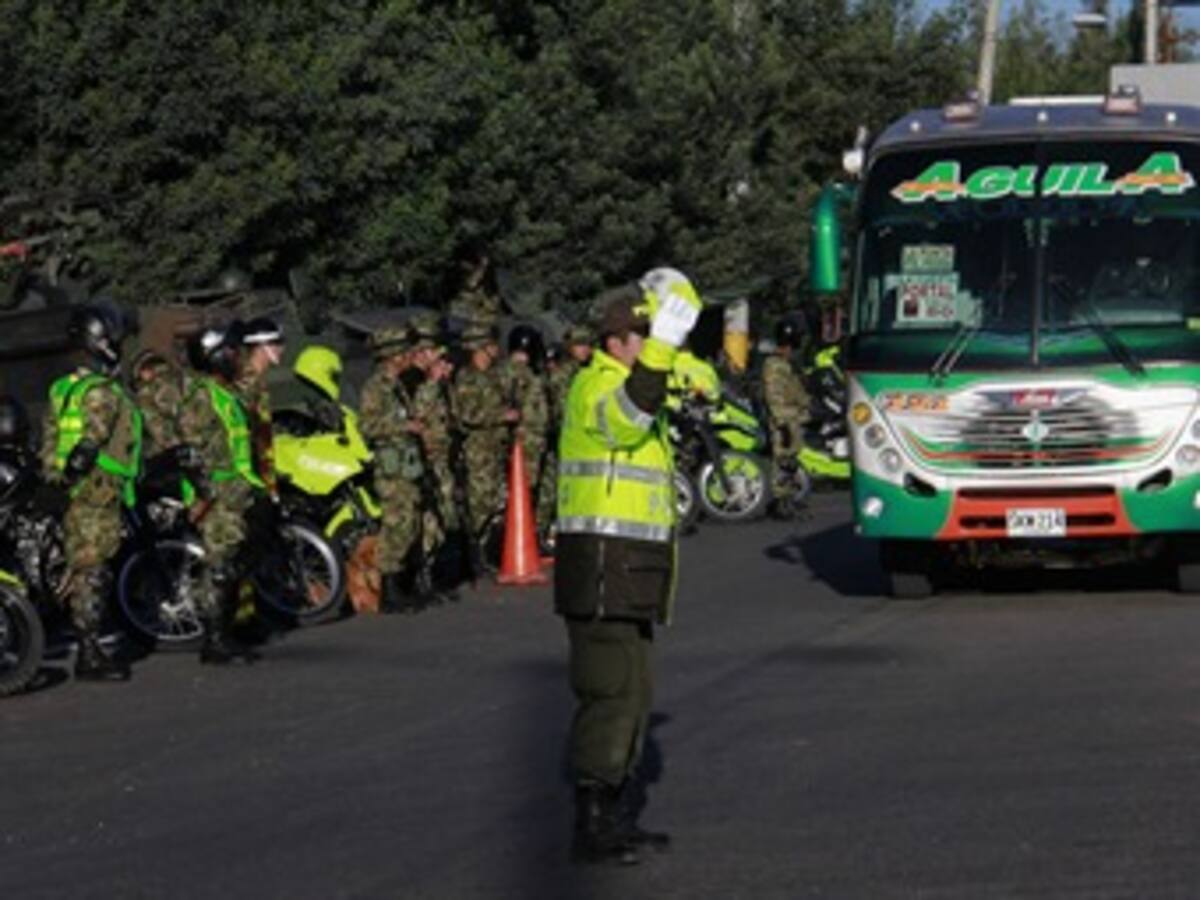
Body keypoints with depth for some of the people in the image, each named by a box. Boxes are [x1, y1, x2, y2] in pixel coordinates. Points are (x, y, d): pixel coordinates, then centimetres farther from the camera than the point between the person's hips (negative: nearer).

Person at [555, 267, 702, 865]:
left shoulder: (637, 386, 20)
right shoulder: (597, 387, -12)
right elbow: (630, 411, -38)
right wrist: (661, 343, -40)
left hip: (631, 578, 10)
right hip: (601, 569, -10)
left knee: (634, 695, 15)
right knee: (610, 696, -11)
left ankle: (616, 817, 23)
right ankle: (591, 826, -9)